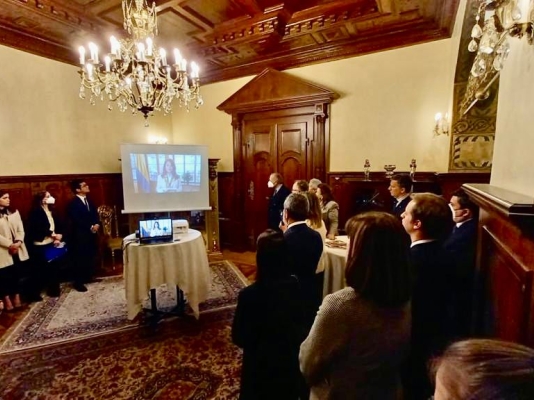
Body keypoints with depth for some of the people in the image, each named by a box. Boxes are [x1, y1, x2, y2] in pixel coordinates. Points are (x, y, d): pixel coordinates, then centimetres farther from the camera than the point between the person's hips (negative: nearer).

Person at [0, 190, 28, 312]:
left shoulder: (14, 212, 9)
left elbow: (20, 229, 4)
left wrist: (18, 242, -12)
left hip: (17, 249, 4)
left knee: (16, 275, 11)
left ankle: (17, 299, 21)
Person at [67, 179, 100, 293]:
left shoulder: (89, 200, 14)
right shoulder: (73, 203, -10)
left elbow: (95, 214, 12)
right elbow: (77, 220, -17)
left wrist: (97, 224, -6)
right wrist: (90, 227, -17)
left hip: (91, 233, 7)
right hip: (80, 235, -7)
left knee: (91, 256, 12)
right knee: (80, 258, -1)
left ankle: (88, 277, 26)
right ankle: (78, 282, 7)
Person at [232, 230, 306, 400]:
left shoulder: (249, 294, -31)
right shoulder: (296, 285, -18)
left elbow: (238, 337, -17)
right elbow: (300, 321, -1)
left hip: (262, 364, -4)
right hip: (292, 357, 4)